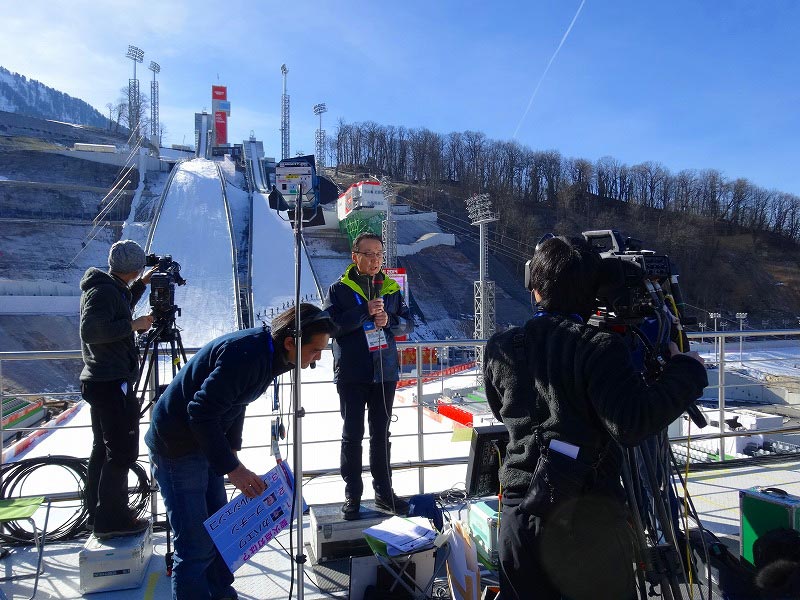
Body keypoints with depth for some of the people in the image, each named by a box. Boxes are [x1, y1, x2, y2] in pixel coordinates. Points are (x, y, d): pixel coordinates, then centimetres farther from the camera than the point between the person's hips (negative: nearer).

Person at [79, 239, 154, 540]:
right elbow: (91, 330, -25)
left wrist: (140, 285, 25)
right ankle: (111, 519, 2)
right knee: (122, 452, -5)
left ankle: (98, 515, 27)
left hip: (100, 381, 11)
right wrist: (133, 325, -20)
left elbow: (116, 314, 32)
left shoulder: (106, 288, 13)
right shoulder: (104, 291, -16)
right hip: (113, 382, -11)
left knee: (103, 448, 17)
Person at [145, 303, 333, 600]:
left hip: (206, 443, 9)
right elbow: (202, 412, -29)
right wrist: (232, 467, -24)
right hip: (177, 447, -9)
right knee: (196, 546, -5)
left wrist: (231, 451, 8)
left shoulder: (268, 352, 0)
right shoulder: (246, 354, -30)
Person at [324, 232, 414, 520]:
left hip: (385, 372, 3)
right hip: (352, 374, -3)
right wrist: (365, 312, -21)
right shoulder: (340, 289, -3)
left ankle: (384, 492, 24)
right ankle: (352, 495, 17)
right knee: (352, 435, 5)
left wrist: (390, 320, -12)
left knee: (381, 434, 13)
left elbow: (408, 323, 9)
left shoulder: (391, 288, 9)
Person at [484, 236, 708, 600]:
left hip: (518, 517, 4)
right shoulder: (599, 348, -14)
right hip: (586, 519, -3)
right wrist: (686, 368, -10)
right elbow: (632, 425, -22)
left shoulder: (498, 349, 1)